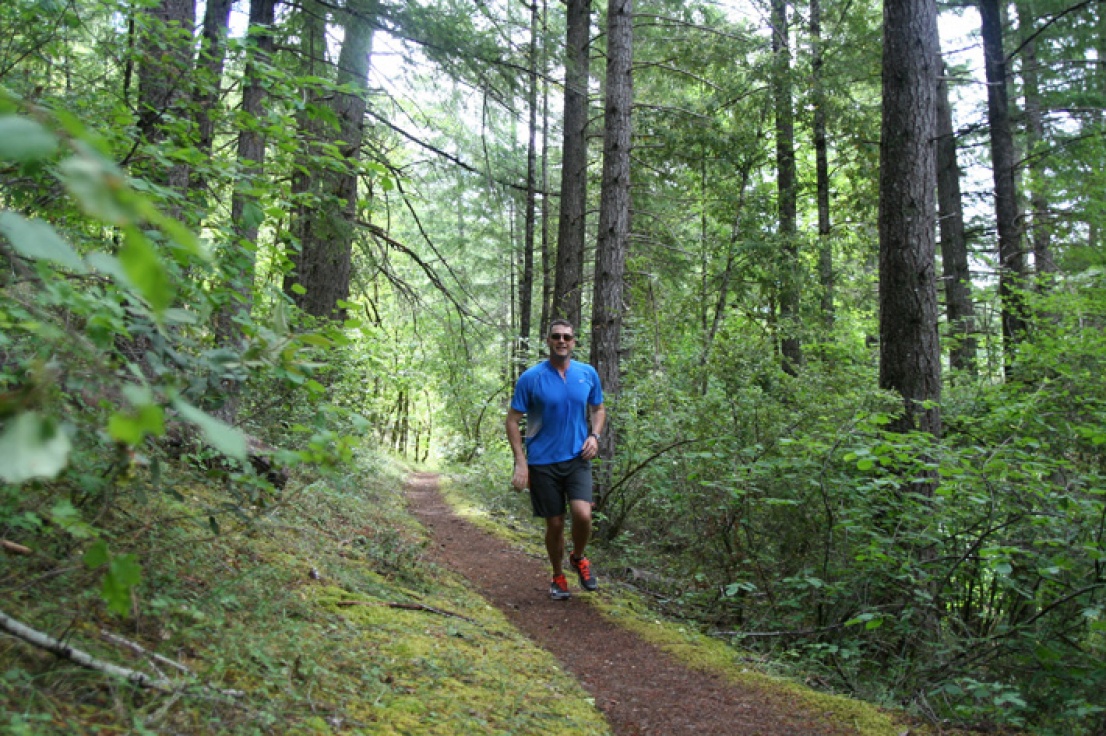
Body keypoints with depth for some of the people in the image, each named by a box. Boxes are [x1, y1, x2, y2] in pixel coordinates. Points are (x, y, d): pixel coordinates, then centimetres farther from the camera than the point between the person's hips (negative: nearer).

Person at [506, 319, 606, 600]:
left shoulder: (588, 374, 2)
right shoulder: (531, 378, -7)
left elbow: (598, 409, 17)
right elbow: (513, 419, -3)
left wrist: (594, 435, -3)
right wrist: (520, 461, -11)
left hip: (577, 459, 1)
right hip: (543, 462, -1)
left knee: (583, 514, -18)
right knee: (555, 523, 5)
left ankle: (578, 558, 14)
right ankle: (558, 577, 30)